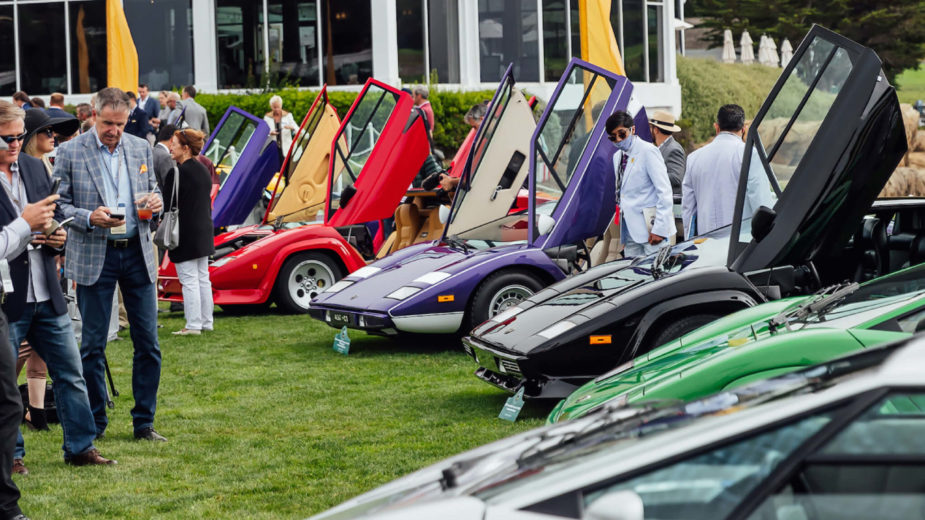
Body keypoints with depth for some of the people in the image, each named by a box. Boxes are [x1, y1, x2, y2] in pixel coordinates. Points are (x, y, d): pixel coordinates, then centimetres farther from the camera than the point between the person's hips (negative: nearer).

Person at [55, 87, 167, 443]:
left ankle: (144, 423, 12)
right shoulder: (70, 153, -3)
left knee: (148, 343, 2)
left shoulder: (141, 149, 9)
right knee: (92, 346, 2)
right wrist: (89, 218, -20)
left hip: (137, 253, 3)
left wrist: (155, 202, -4)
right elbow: (59, 204, -2)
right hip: (94, 256, -3)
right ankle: (95, 423, 14)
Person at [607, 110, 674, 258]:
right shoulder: (618, 157, 17)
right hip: (630, 231, 7)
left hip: (650, 226, -7)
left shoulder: (648, 151, -7)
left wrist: (659, 229, -18)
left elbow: (664, 190, -12)